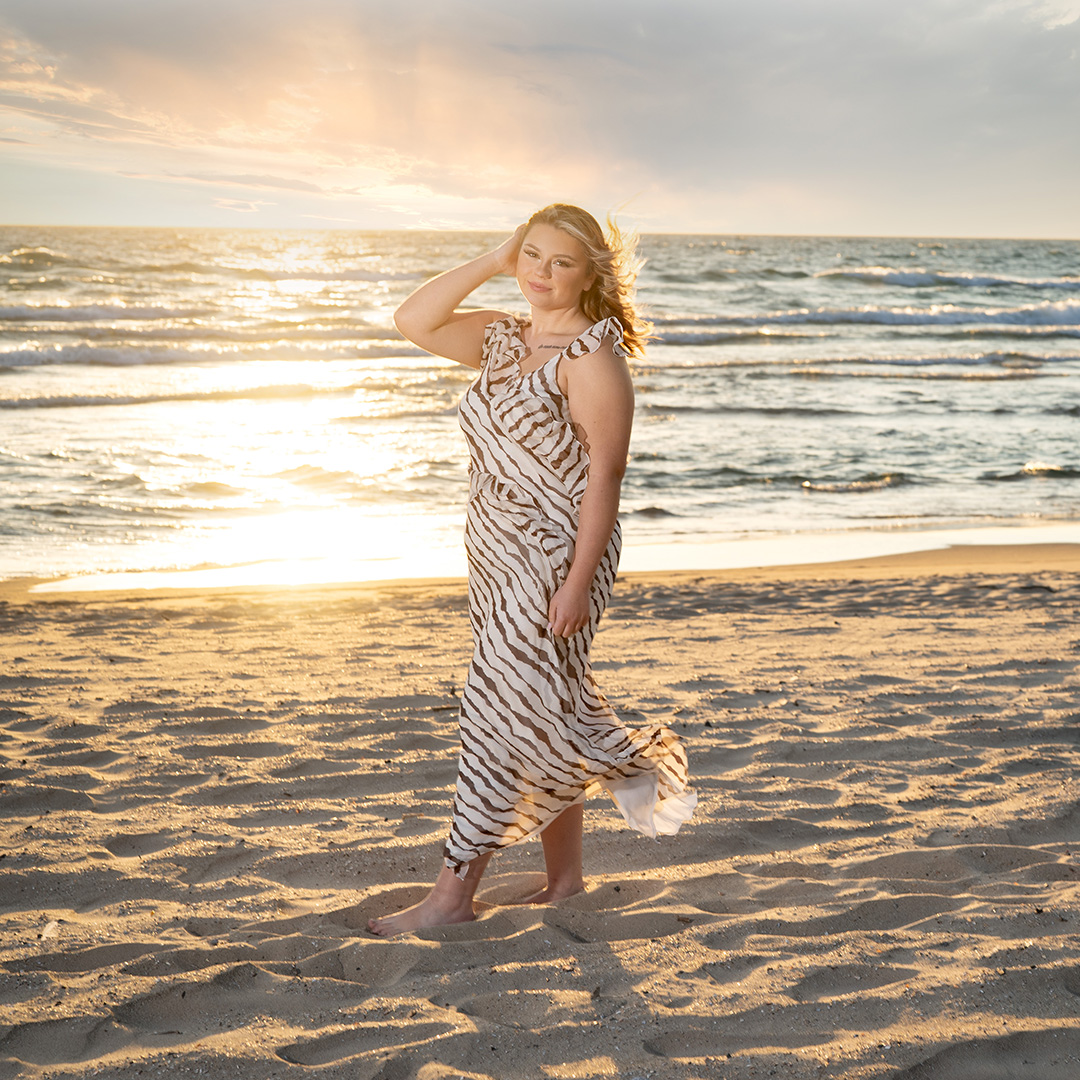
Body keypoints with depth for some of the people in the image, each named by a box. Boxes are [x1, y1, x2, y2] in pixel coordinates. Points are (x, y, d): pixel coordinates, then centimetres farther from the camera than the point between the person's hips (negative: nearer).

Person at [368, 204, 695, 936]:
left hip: (558, 554, -8)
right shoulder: (502, 339, 12)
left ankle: (455, 892, 1)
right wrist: (491, 264, 4)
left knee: (506, 709, -7)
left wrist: (578, 581, -21)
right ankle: (566, 875, 24)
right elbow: (414, 322, 10)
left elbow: (605, 473, -16)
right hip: (499, 554, 8)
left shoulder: (593, 355, -12)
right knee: (535, 711, 13)